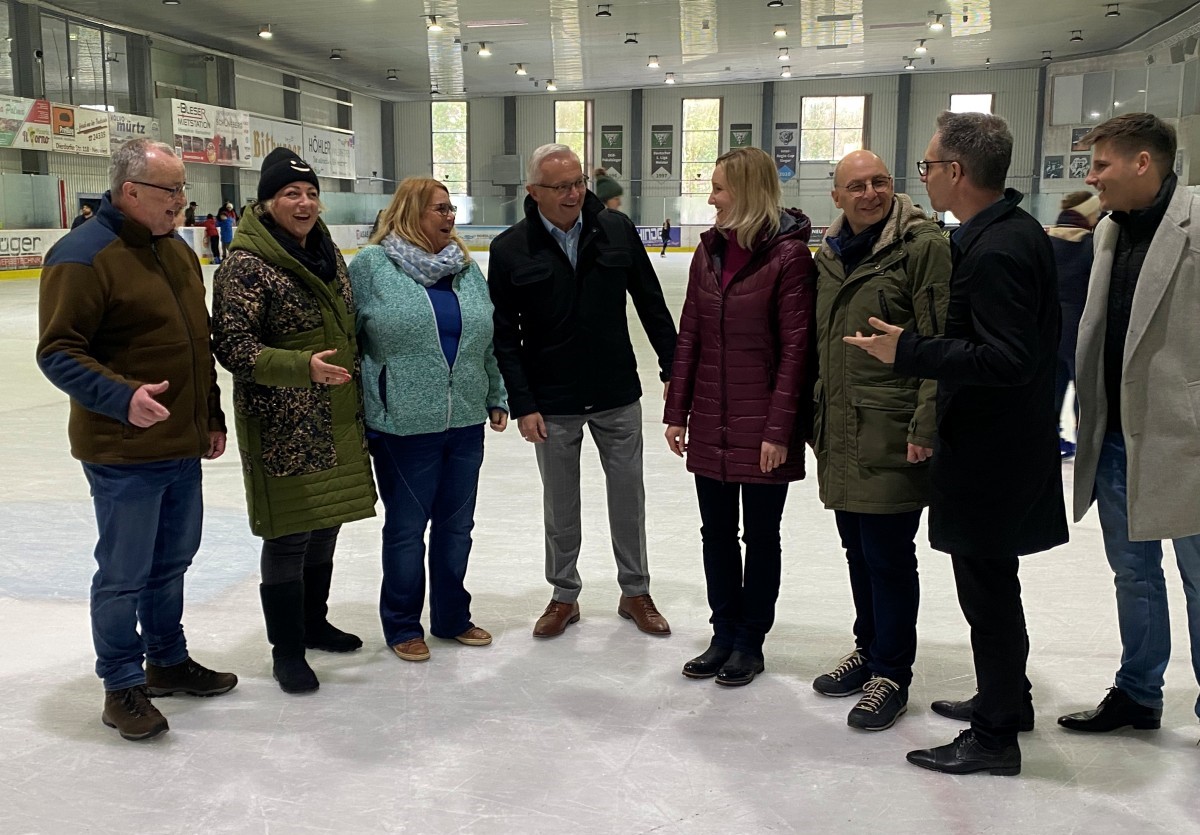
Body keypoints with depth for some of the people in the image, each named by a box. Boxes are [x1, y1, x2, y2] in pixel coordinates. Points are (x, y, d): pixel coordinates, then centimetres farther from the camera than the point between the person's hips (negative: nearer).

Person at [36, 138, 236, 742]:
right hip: (125, 454, -8)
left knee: (172, 562, 19)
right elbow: (58, 352, -18)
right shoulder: (83, 256, -14)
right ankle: (122, 687, 20)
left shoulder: (177, 250, 12)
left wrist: (212, 418, 19)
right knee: (124, 574, 4)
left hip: (183, 447, 8)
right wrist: (122, 398, -31)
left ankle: (168, 660, 36)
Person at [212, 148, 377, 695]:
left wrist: (359, 400, 19)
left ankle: (314, 622, 38)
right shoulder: (246, 265, -15)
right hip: (282, 430, -8)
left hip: (337, 425, 8)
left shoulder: (325, 251, 9)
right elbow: (232, 346, -18)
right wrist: (302, 366, -29)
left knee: (325, 526, 18)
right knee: (289, 537, 1)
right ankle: (286, 650, 17)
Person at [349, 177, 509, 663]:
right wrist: (360, 409, -5)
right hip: (403, 427, -5)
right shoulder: (371, 266, -6)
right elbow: (346, 339, -4)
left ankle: (451, 616, 33)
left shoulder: (466, 268, 9)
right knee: (406, 529, 7)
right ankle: (402, 626, 25)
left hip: (465, 424, 5)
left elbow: (490, 340, 15)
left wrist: (497, 397, 12)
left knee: (456, 526, 15)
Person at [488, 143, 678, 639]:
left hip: (618, 397, 1)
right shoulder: (510, 250, -8)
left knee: (628, 496, 11)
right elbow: (504, 335, -5)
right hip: (552, 404, -1)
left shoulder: (617, 230, -4)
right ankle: (564, 596, 30)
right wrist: (522, 405, -8)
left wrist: (673, 368, 2)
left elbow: (651, 303, 3)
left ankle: (635, 592, 29)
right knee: (560, 504, 12)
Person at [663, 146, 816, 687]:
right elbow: (689, 334, 8)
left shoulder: (788, 254, -12)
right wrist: (677, 412, 6)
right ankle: (724, 635, 31)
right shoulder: (710, 250, 7)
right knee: (716, 533, 15)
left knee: (760, 537, 10)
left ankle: (750, 642, 26)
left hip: (762, 429, -6)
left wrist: (779, 429, -16)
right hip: (711, 424, 6)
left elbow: (795, 348, -13)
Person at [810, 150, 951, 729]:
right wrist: (817, 417, 18)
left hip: (892, 433, -7)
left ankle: (891, 674, 16)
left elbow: (938, 344, -14)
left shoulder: (923, 246, -9)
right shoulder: (829, 254, 12)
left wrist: (925, 427, -18)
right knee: (858, 548, 18)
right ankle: (868, 650, 35)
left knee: (888, 553, 0)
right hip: (840, 431, 7)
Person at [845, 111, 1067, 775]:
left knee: (986, 587, 2)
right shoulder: (1015, 230, 9)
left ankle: (996, 735, 17)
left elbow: (1008, 359, -27)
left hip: (989, 450, -10)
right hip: (1003, 440, 10)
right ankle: (1007, 699, 38)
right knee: (991, 580, 22)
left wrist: (908, 352, -23)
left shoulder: (996, 250, -23)